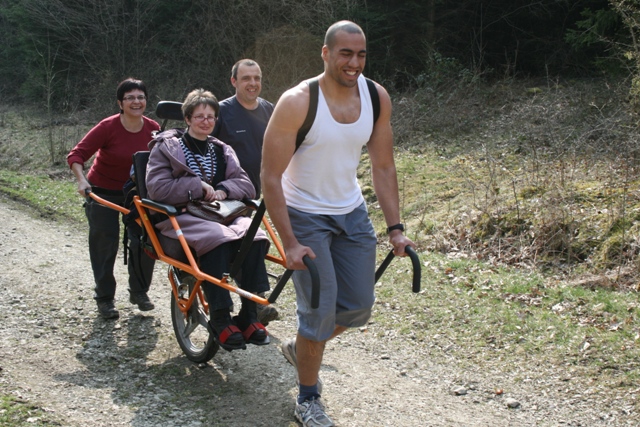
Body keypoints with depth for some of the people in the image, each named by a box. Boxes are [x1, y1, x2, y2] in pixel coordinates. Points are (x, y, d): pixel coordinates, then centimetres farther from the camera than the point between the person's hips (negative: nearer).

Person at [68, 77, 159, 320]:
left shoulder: (153, 129, -10)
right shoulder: (108, 127, -22)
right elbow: (76, 155, -23)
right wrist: (82, 180, -38)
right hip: (103, 193, -3)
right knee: (105, 246, 1)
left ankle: (139, 291, 19)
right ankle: (104, 298, 17)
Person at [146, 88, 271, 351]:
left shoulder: (221, 150, 22)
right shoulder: (166, 147, 8)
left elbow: (246, 185, 12)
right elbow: (157, 188, -6)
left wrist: (223, 189, -8)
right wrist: (198, 186, -9)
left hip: (219, 214, 4)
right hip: (181, 217, -4)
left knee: (255, 234, -29)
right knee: (216, 238, -38)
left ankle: (249, 315, -24)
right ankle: (220, 320, -31)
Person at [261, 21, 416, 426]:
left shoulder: (377, 98, -7)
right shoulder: (297, 102, -22)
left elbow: (383, 167, 1)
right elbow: (271, 177, -19)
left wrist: (395, 229, -4)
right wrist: (290, 243, -23)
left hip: (352, 212, 6)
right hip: (305, 216, -5)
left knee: (359, 307, 10)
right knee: (320, 311, -8)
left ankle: (300, 348, 38)